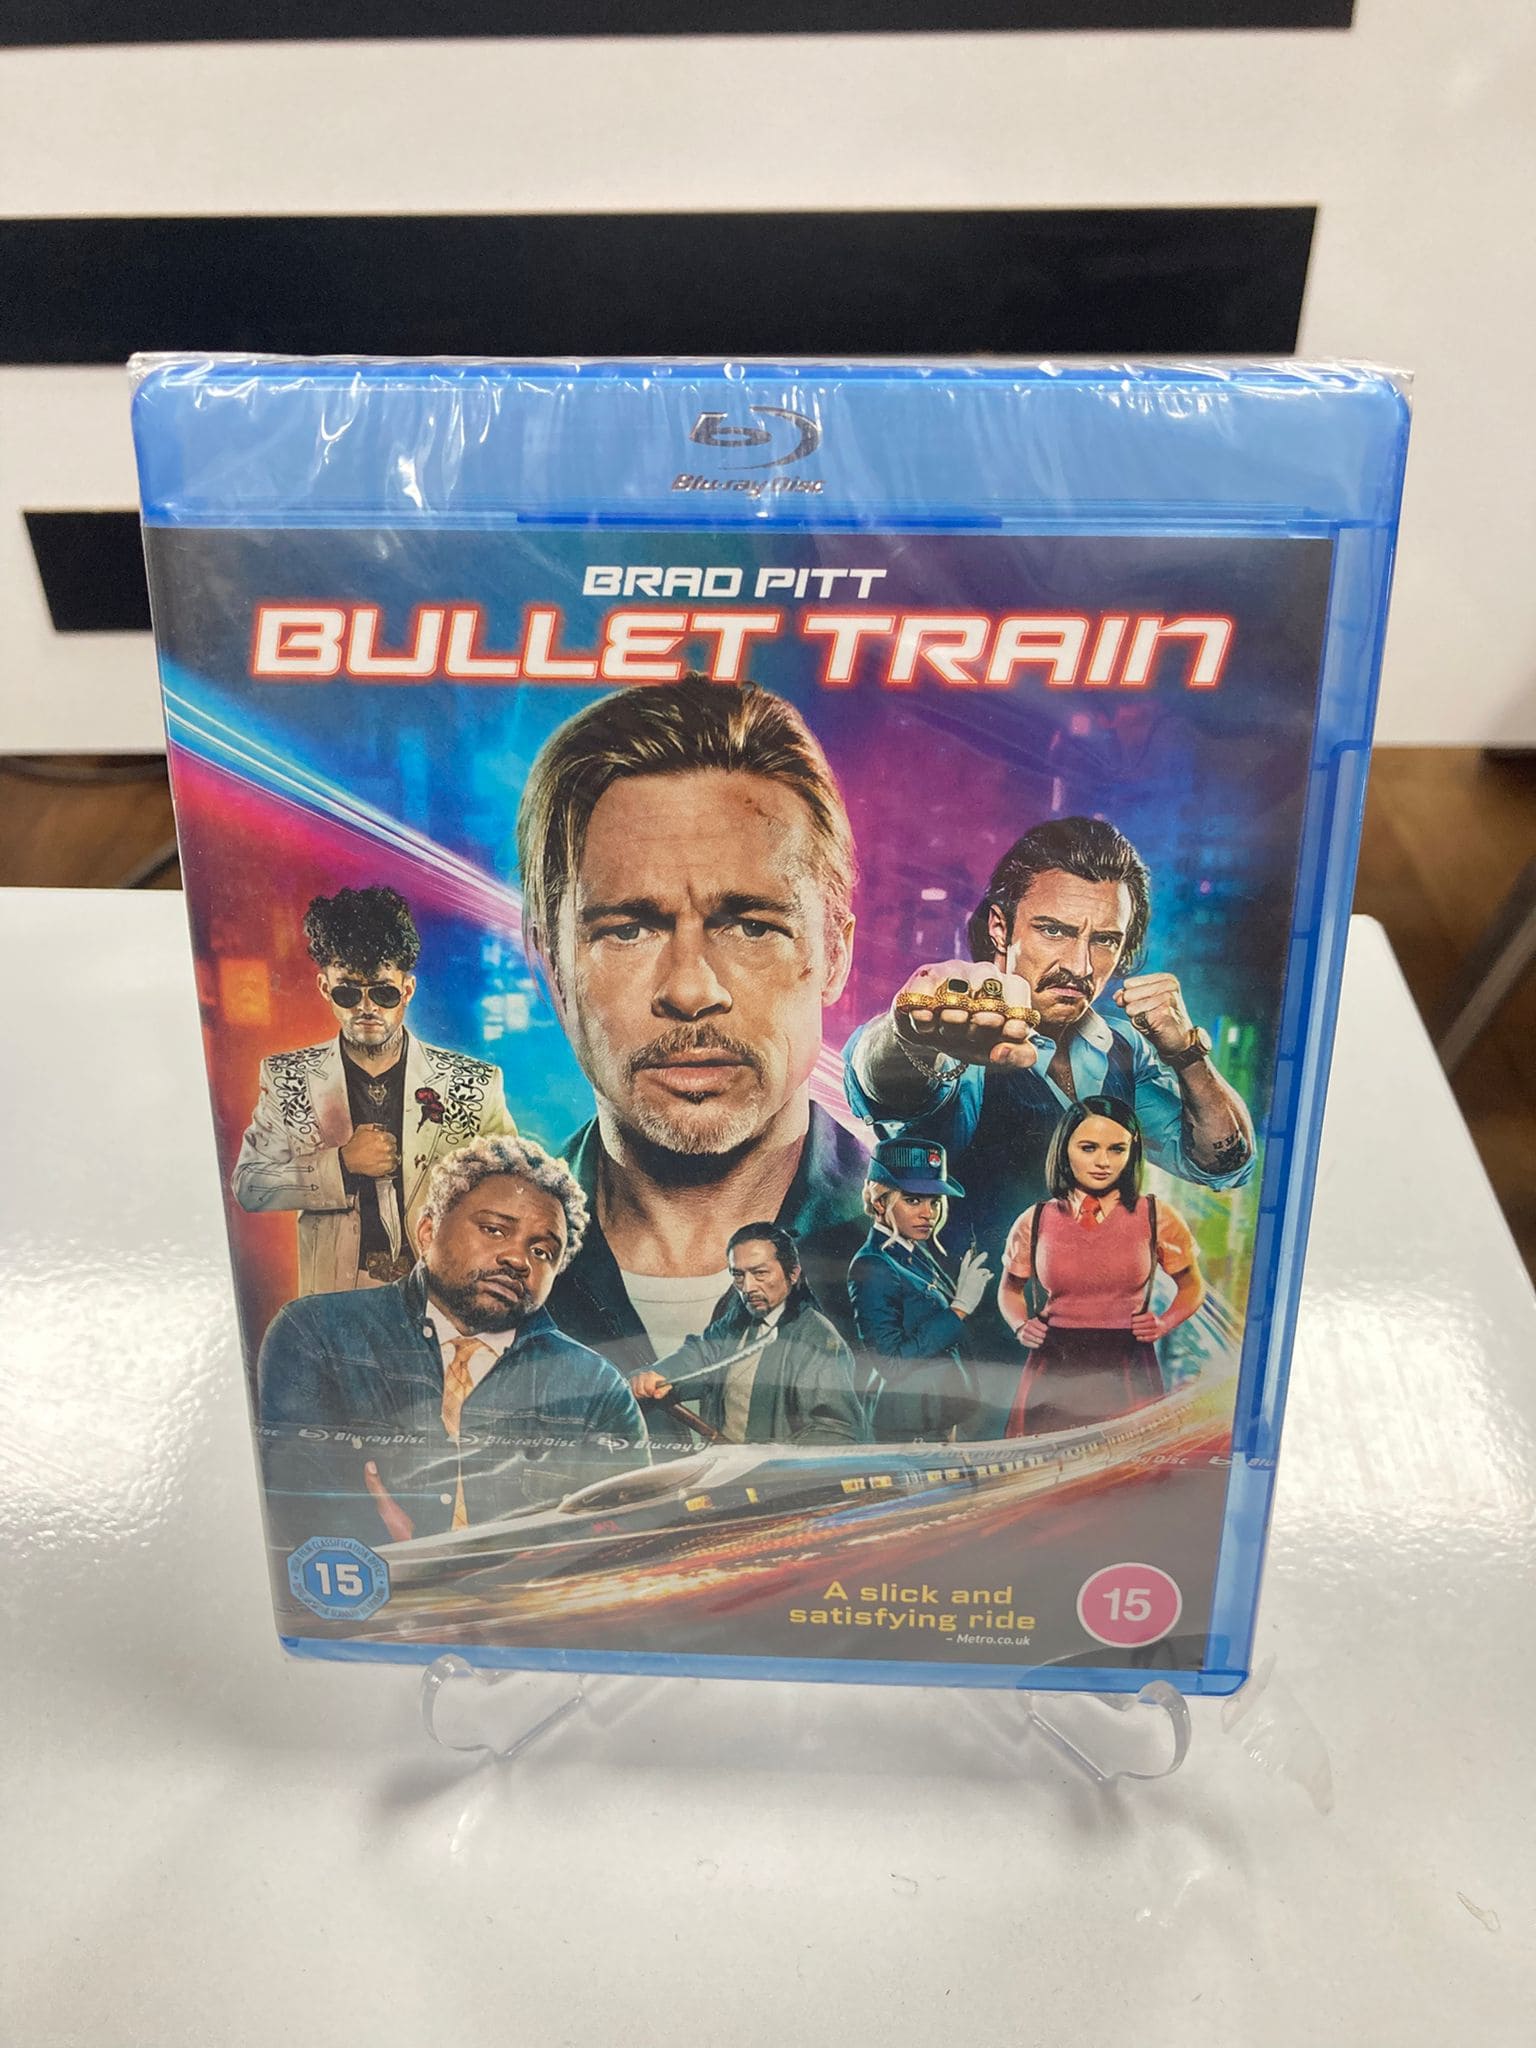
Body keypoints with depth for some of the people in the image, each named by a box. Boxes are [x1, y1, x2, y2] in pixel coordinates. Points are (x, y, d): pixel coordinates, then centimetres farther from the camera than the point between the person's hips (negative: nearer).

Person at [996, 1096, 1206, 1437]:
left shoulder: (1157, 1217, -1)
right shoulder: (1035, 1223, 2)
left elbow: (1191, 1287, 14)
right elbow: (1010, 1289, 19)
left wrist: (1164, 1324, -4)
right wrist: (1020, 1326, 0)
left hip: (1128, 1376, -1)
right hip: (1052, 1374, 1)